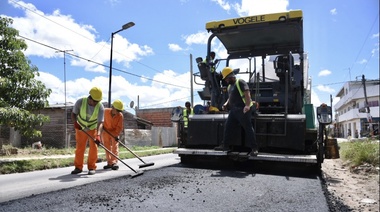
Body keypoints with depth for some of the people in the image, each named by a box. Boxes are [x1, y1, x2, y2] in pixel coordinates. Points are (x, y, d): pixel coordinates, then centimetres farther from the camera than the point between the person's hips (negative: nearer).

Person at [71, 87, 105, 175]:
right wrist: (75, 122, -32)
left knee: (93, 147, -6)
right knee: (79, 147, 5)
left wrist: (98, 135, -47)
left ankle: (91, 167, 7)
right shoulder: (80, 102, -24)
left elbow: (100, 122, -33)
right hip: (80, 128, 1)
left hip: (93, 128, -1)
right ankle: (78, 167, 19)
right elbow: (73, 114, -11)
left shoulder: (100, 107, -26)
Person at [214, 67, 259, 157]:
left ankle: (254, 148, -5)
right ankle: (225, 145, 19)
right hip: (234, 109, 9)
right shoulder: (230, 86, 22)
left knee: (248, 128, -9)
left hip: (243, 109, -9)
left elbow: (247, 94, -18)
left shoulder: (240, 82, -7)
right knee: (228, 126, 9)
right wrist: (226, 103, 13)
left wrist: (247, 105, -31)